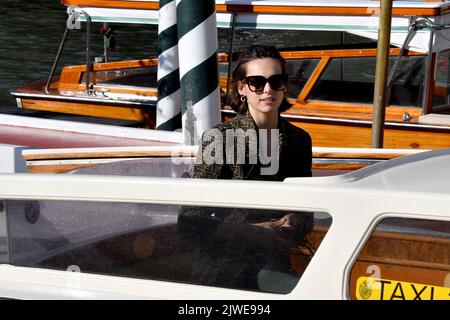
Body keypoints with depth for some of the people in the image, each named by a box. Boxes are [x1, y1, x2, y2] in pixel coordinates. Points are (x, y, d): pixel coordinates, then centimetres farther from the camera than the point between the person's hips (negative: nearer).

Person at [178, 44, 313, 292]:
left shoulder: (299, 140, 5)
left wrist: (296, 223, -6)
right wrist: (251, 233, -17)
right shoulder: (219, 139, -9)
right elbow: (190, 221, -11)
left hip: (276, 271, 3)